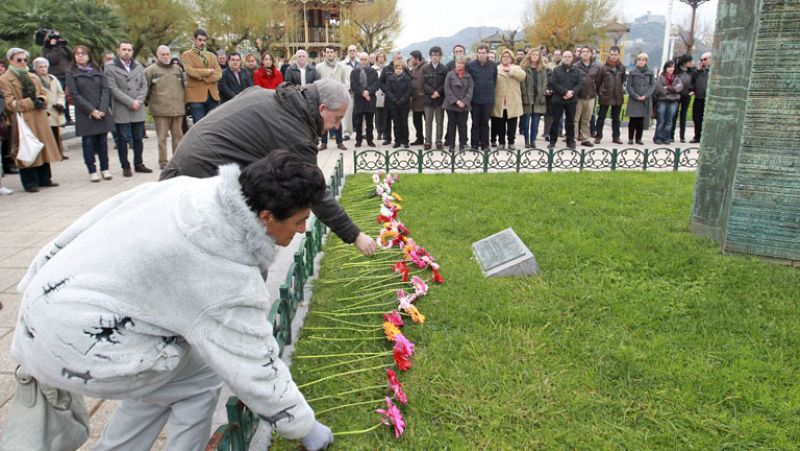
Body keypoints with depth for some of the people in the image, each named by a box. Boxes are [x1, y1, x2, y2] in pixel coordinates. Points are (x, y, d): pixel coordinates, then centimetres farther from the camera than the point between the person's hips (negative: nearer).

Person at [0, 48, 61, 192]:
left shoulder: (34, 78, 16)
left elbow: (42, 93, 19)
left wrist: (41, 100, -5)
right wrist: (31, 103, -17)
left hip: (39, 119, 6)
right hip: (22, 120, -6)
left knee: (43, 148, 8)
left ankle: (44, 179, 18)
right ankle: (30, 182, 2)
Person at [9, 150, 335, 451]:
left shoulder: (192, 187, -4)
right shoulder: (228, 273, -23)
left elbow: (94, 221, 5)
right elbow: (256, 367, -15)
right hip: (76, 347, -8)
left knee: (163, 379, 21)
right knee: (200, 375, 7)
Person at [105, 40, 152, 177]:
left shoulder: (138, 66, 13)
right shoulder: (110, 68, -1)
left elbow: (144, 85, 8)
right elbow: (114, 89, -9)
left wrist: (139, 101, -7)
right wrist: (130, 102, -14)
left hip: (138, 110, 4)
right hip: (121, 111, -4)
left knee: (138, 138, 9)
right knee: (123, 139, 1)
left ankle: (139, 164, 19)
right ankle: (125, 167, 9)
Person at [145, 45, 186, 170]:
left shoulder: (177, 68, 16)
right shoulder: (151, 70, 2)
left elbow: (184, 86, 23)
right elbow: (146, 89, 3)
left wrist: (184, 101, 19)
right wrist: (150, 102, 4)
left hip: (178, 109, 4)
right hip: (161, 110, -4)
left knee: (178, 135, 8)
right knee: (162, 137, -2)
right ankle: (163, 161, 5)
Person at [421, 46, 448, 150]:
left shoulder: (444, 69, 4)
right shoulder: (425, 68, 6)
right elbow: (424, 84, -1)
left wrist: (438, 92, -14)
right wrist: (432, 92, -13)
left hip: (440, 98, 0)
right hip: (428, 99, 1)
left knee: (440, 121, 3)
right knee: (428, 121, 3)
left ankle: (439, 142, 8)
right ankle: (428, 141, 9)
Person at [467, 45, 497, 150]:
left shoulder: (493, 66, 2)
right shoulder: (470, 65, -2)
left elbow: (494, 81, 11)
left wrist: (490, 92, 10)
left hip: (488, 99, 1)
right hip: (475, 99, -1)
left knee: (485, 122, 7)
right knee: (475, 123, 5)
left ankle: (485, 144, 13)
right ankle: (474, 144, 11)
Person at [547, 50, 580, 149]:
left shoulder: (576, 71, 10)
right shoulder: (556, 70, 2)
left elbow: (578, 84, 4)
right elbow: (553, 84, -9)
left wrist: (572, 92, -15)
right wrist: (565, 92, -16)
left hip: (572, 100, 2)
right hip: (558, 99, -2)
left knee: (570, 121, 8)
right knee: (555, 120, 1)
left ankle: (570, 141, 15)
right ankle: (552, 141, 9)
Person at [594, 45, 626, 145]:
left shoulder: (622, 68, 5)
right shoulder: (602, 68, -7)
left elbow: (623, 80, 16)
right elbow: (598, 82, -2)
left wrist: (621, 90, 13)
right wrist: (599, 93, 0)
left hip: (618, 97, 4)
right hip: (605, 97, -3)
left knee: (616, 118, 11)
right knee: (601, 117, 3)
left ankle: (616, 137, 18)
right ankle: (598, 136, 9)